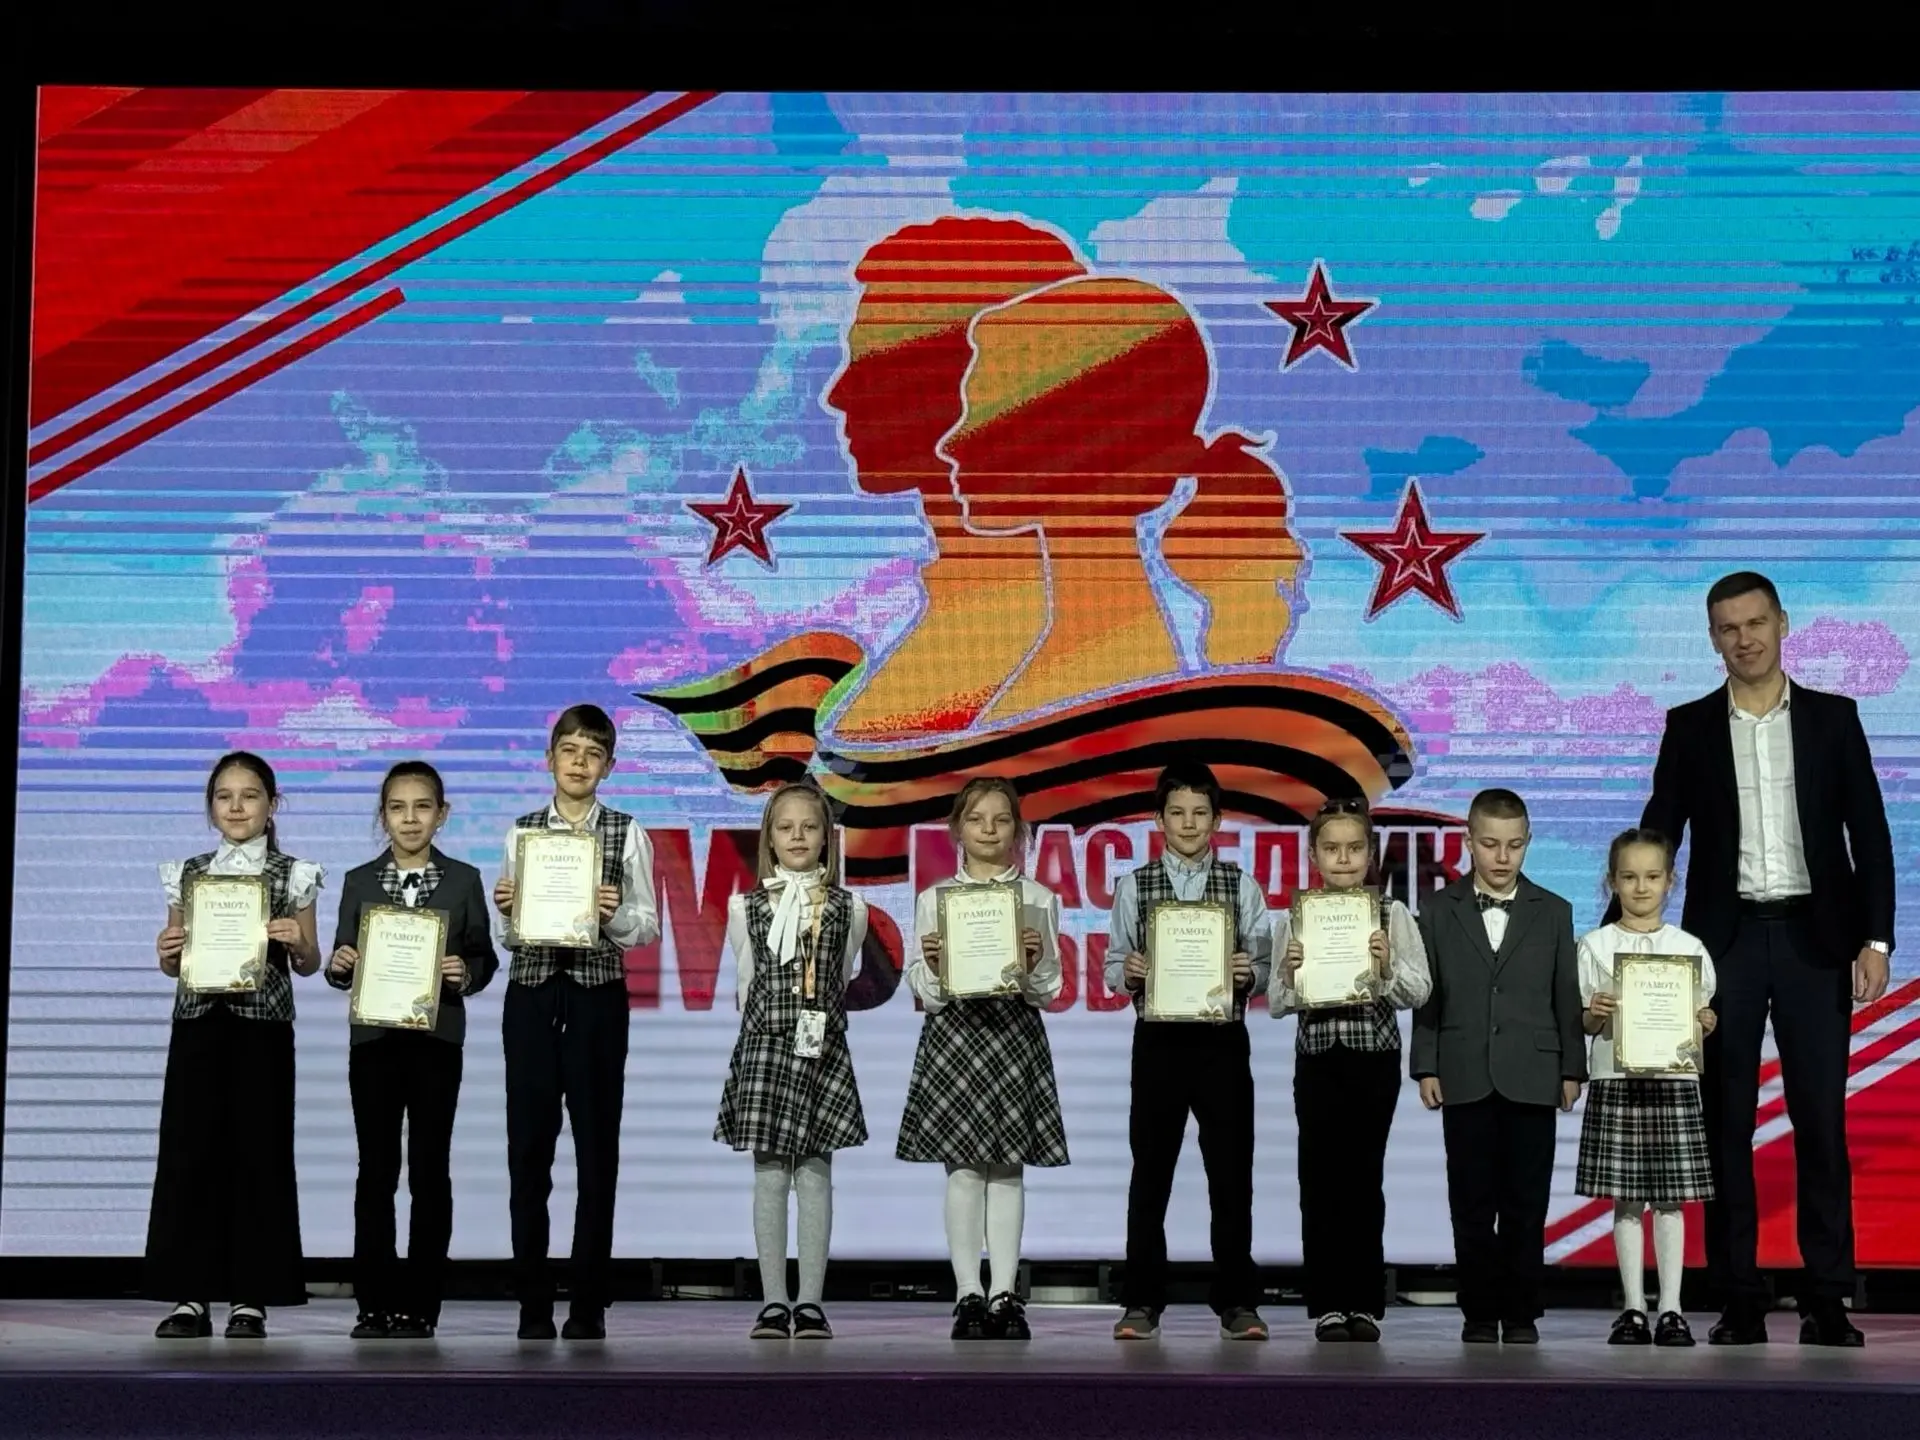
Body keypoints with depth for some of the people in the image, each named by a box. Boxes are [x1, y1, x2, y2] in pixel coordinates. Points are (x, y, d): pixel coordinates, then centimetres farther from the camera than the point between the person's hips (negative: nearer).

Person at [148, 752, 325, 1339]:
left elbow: (307, 965, 6)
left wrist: (297, 942, -15)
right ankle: (191, 1295, 5)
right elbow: (173, 964, 15)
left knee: (257, 1153, -2)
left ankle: (249, 1297, 4)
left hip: (262, 1026, -2)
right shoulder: (189, 873, 11)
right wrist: (166, 953, -7)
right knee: (189, 1152, 0)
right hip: (199, 1022, 2)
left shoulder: (292, 875, 4)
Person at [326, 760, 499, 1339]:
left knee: (430, 1169, 2)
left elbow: (484, 956, 4)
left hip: (437, 1041, -1)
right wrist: (339, 966, -14)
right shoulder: (360, 882, 8)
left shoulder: (463, 881, 4)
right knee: (376, 1169, 3)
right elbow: (343, 965, 8)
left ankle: (420, 1304, 6)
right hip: (375, 1040, 1)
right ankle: (375, 1302, 7)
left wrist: (466, 973, -16)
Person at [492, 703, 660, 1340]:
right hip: (531, 992, 2)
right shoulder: (522, 831, 8)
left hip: (597, 996, -2)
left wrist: (615, 914, -18)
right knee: (528, 1145, 2)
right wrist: (506, 910, -11)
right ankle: (533, 1303, 9)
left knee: (597, 1146, 1)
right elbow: (511, 932, 10)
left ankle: (588, 1304, 8)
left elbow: (648, 927, 2)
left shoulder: (626, 833, 3)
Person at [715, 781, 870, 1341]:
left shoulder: (848, 908, 6)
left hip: (823, 1049, 0)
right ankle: (775, 1302, 3)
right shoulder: (746, 907, 7)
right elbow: (746, 985, 11)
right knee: (769, 1174, -1)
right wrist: (767, 1033, 8)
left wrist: (816, 1026, 7)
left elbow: (840, 980, 12)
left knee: (815, 1171, -2)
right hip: (764, 1045, 0)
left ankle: (810, 1303, 1)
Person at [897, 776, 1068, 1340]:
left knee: (1008, 1169, 2)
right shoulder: (934, 899, 5)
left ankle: (1005, 1294, 6)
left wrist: (1036, 962, -16)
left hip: (1015, 1034, 0)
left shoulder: (1039, 899, 6)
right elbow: (927, 995, 4)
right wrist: (932, 964, -16)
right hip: (954, 1033, 0)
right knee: (963, 1169, -2)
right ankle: (969, 1295, 4)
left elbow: (1046, 993, 4)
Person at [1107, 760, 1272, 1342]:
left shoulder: (1241, 886, 5)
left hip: (1223, 1040, 0)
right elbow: (1113, 966, 6)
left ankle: (1237, 1302, 9)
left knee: (1231, 1173, 1)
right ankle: (1142, 1302, 11)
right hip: (1158, 1039, 0)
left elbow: (1264, 966, 3)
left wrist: (1248, 973, -18)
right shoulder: (1134, 886, 5)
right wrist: (1128, 972, -15)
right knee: (1150, 1172, 4)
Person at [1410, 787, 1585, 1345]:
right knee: (1472, 1206, 2)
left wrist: (1571, 1069, 2)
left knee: (1526, 1207, 2)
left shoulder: (1553, 913, 8)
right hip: (1465, 1080, 0)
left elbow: (1567, 997, 7)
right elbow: (1426, 997, 5)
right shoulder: (1438, 911, 6)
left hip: (1531, 1080, 0)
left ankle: (1521, 1313, 9)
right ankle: (1480, 1313, 9)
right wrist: (1425, 1067, -1)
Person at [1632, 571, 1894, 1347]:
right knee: (1726, 1123, 1)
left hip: (1814, 938, 0)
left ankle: (1826, 1300, 4)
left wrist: (1875, 938, -6)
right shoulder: (1690, 727, 6)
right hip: (1726, 937, 1)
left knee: (1822, 1120, 0)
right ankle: (1739, 1300, 6)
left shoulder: (1833, 718, 5)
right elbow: (1657, 836, 6)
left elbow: (1869, 834, 3)